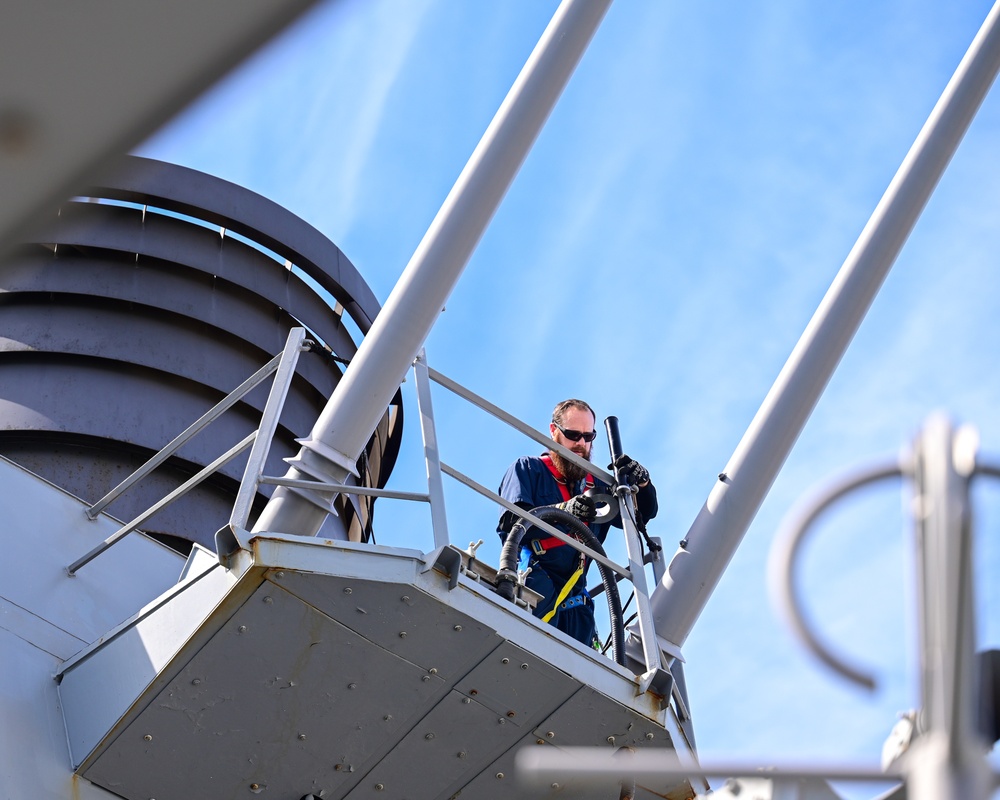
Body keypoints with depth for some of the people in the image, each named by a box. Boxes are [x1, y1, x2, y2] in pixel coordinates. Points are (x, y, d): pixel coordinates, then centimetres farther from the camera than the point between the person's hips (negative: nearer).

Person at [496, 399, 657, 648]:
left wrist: (642, 482, 3)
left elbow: (642, 515, 25)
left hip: (575, 597, 5)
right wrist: (563, 512, -21)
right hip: (534, 578, -5)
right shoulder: (527, 468, 12)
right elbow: (511, 522, -4)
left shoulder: (596, 484, 26)